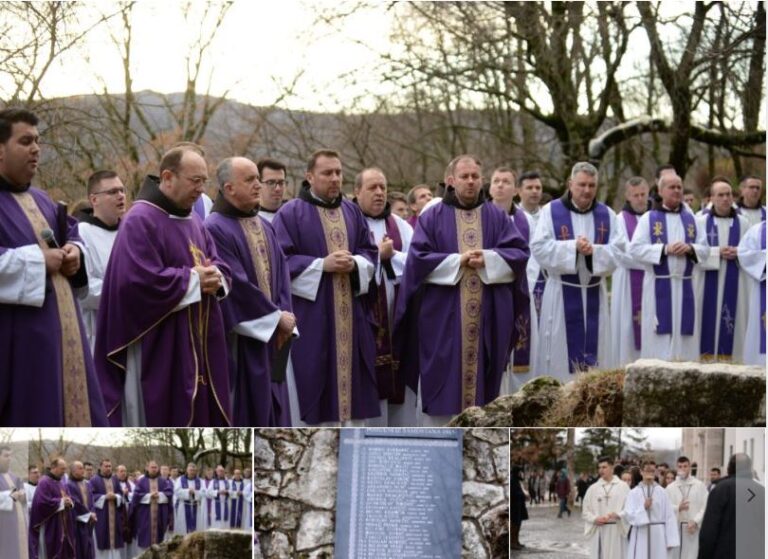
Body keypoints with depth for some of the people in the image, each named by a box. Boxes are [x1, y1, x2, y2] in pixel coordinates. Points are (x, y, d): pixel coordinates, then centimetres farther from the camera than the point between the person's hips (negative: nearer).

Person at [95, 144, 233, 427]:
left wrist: (215, 278, -9)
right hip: (158, 349, -9)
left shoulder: (194, 221, 14)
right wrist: (193, 279, -16)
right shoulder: (140, 220, -14)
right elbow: (140, 280, -24)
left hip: (199, 343, 9)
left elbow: (220, 266, 15)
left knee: (199, 415, 10)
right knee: (163, 419, -4)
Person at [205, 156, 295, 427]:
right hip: (239, 338, -8)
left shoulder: (264, 227, 13)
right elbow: (236, 284, -18)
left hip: (271, 337, 8)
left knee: (271, 408, 10)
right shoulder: (216, 229, -15)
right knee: (244, 413, -3)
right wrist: (277, 316, -11)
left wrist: (284, 316, -5)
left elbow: (281, 274, 10)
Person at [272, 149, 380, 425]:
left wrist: (355, 263, -9)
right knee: (312, 377, -5)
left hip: (351, 314, 5)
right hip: (311, 315, -5)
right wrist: (323, 265, -18)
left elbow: (370, 252, 13)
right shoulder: (290, 213, -3)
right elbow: (282, 260, -10)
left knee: (352, 374, 5)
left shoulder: (352, 211, 14)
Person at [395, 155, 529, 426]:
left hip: (489, 316, 2)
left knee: (484, 385, 4)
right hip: (443, 316, -2)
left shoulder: (498, 217, 11)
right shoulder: (432, 217, 5)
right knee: (442, 382, -3)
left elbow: (519, 253, 2)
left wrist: (488, 259, -14)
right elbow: (418, 257, -4)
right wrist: (457, 260, -14)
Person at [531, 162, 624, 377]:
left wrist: (594, 250, -19)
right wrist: (573, 246, -20)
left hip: (594, 293, 3)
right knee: (561, 348, -2)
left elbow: (619, 250, -1)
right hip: (562, 293, -3)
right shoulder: (551, 211, -2)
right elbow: (539, 248, -10)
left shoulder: (607, 214, 7)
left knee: (594, 347, 5)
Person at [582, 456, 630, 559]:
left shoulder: (623, 486, 0)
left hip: (617, 531, -2)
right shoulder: (593, 488, 7)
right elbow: (585, 511, 9)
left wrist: (617, 515, -20)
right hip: (598, 532, 2)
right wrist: (595, 519, -8)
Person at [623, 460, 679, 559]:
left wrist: (670, 540, 0)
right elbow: (628, 515, -4)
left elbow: (669, 516, 1)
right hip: (641, 536, 0)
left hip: (658, 536, 0)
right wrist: (643, 507, -17)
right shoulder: (634, 493, 1)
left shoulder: (662, 492, 1)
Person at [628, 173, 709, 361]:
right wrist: (665, 249, -17)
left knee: (685, 334, 3)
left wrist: (690, 248, -12)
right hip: (658, 286, -4)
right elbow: (635, 249, -7)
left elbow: (705, 250, 10)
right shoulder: (648, 218, 1)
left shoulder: (690, 219, 13)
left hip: (685, 285, 4)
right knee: (660, 338, -4)